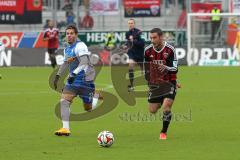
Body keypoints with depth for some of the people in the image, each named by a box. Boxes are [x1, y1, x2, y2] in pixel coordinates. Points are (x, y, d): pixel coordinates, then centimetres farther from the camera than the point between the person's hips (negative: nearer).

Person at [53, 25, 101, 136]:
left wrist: (74, 74, -39)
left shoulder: (80, 46, -15)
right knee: (64, 101, -14)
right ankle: (66, 128, -13)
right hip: (73, 79, 7)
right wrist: (57, 76, 20)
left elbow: (84, 62, -29)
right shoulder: (67, 49, 11)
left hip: (85, 79, -7)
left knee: (88, 108, 2)